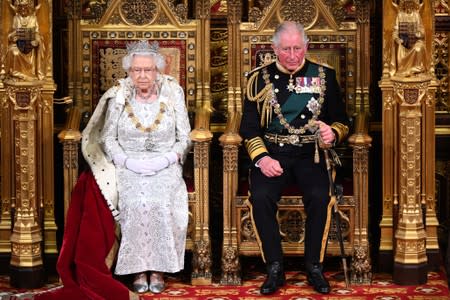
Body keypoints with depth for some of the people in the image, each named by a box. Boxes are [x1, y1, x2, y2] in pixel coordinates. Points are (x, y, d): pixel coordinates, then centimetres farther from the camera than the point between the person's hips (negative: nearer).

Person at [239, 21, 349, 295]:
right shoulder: (259, 78, 7)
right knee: (260, 197, -29)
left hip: (310, 153, 0)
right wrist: (262, 158, -12)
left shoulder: (324, 76, 8)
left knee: (320, 197, -29)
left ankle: (315, 267, -11)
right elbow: (249, 127, 4)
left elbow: (342, 121, 12)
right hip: (271, 152, 0)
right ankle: (275, 269, -14)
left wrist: (333, 133, -12)